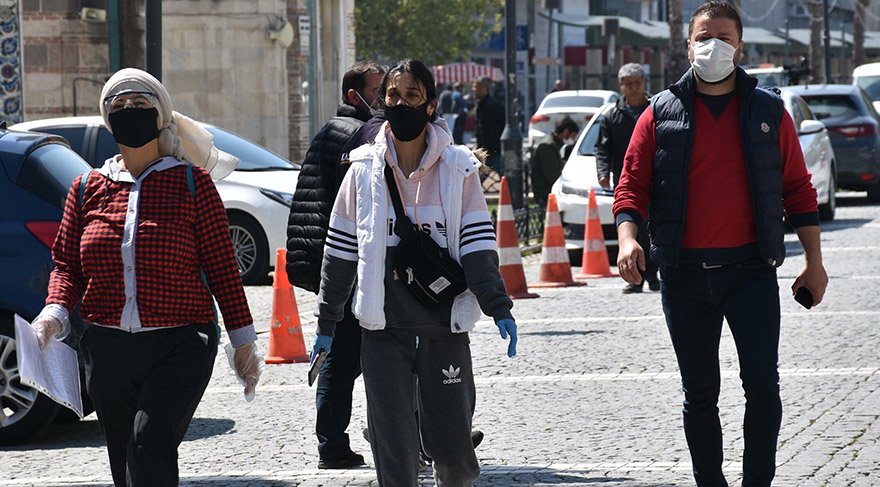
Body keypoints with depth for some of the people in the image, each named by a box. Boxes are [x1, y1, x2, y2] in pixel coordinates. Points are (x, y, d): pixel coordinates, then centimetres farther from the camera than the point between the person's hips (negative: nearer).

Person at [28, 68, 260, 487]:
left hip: (181, 345, -4)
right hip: (107, 349, 4)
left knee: (151, 441, -24)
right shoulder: (88, 188, 12)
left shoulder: (191, 182, 3)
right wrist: (55, 312, -8)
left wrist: (243, 340, 2)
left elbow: (221, 265, 3)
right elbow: (66, 263, 13)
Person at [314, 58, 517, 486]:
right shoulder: (365, 170, 5)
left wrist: (498, 307, -12)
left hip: (444, 326, -1)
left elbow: (477, 246, 1)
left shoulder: (457, 169, 2)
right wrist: (326, 323, 10)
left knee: (452, 449, 2)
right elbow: (340, 252, 10)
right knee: (393, 451, -3)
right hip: (383, 330, 1)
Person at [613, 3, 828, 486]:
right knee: (700, 394, 8)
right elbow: (631, 184, 4)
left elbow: (798, 189, 9)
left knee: (763, 385, -10)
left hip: (751, 270, -1)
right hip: (684, 275, 1)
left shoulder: (768, 111, 6)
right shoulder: (661, 114, 5)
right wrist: (628, 238, -14)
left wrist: (813, 261, 5)